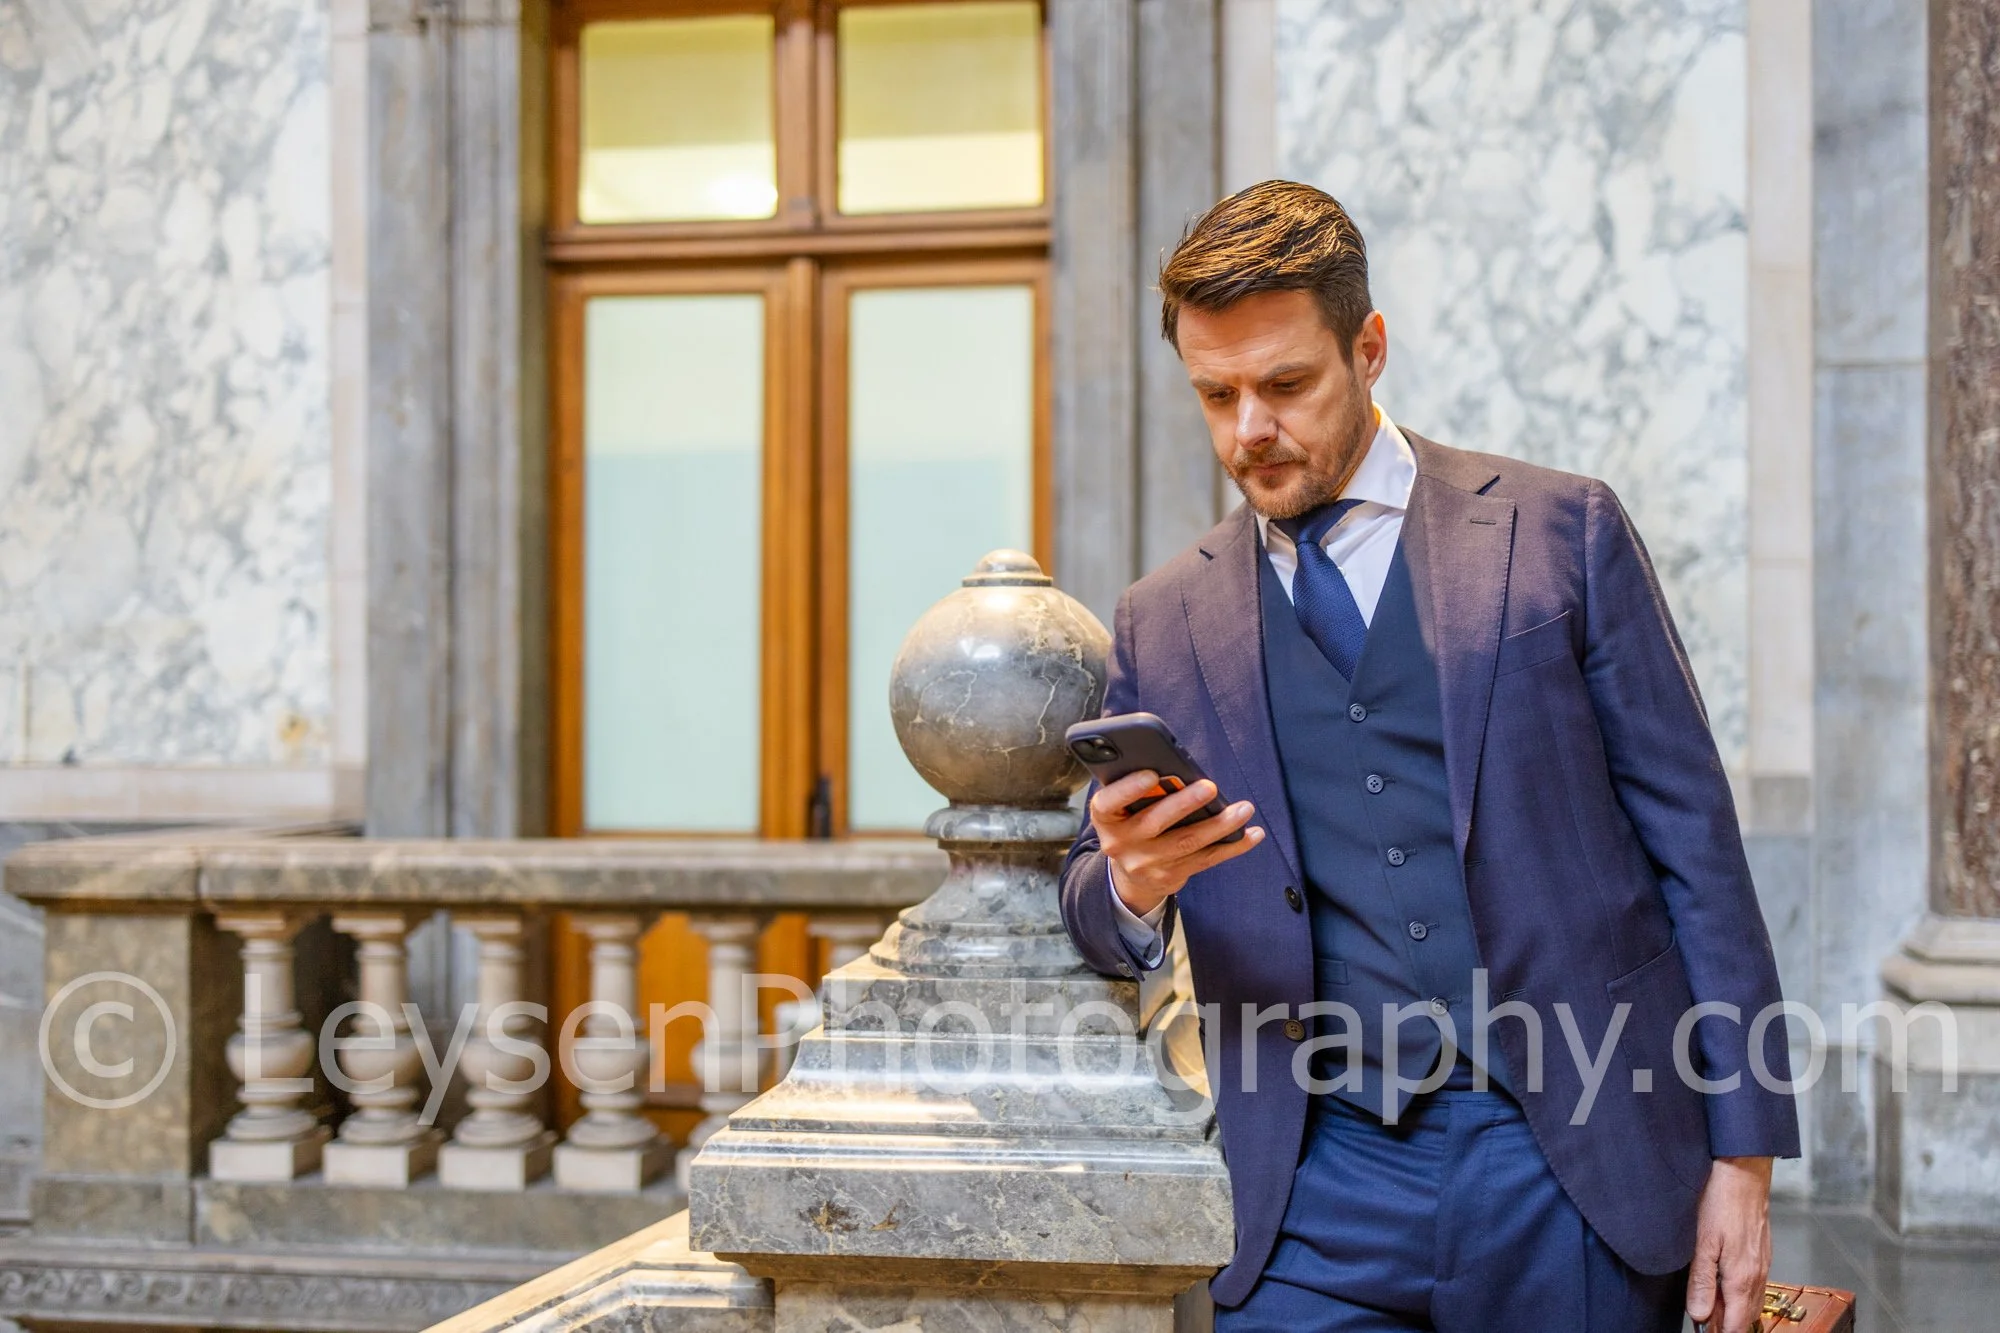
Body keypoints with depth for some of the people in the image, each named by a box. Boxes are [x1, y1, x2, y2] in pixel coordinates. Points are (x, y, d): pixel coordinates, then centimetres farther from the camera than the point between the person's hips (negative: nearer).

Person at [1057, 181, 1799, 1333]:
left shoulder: (1563, 533, 3)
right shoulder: (1164, 622, 10)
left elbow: (1693, 838, 2)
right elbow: (1101, 916, 14)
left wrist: (1743, 1152, -3)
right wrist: (1131, 883, -12)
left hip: (1577, 1172, -1)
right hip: (1319, 1197, 2)